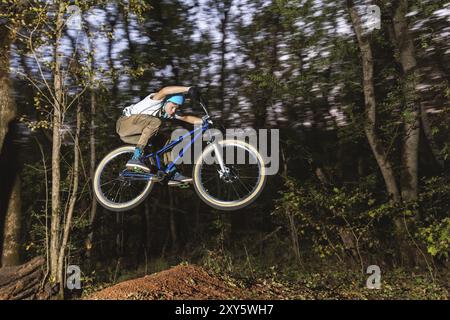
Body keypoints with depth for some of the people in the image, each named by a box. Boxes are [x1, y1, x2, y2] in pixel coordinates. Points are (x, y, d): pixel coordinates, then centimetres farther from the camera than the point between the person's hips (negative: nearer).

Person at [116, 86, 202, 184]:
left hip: (135, 133, 8)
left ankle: (172, 173, 2)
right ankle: (135, 159, -35)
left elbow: (187, 118, 3)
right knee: (155, 122, -30)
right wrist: (187, 89, -50)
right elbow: (164, 90, -41)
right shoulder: (157, 101, -20)